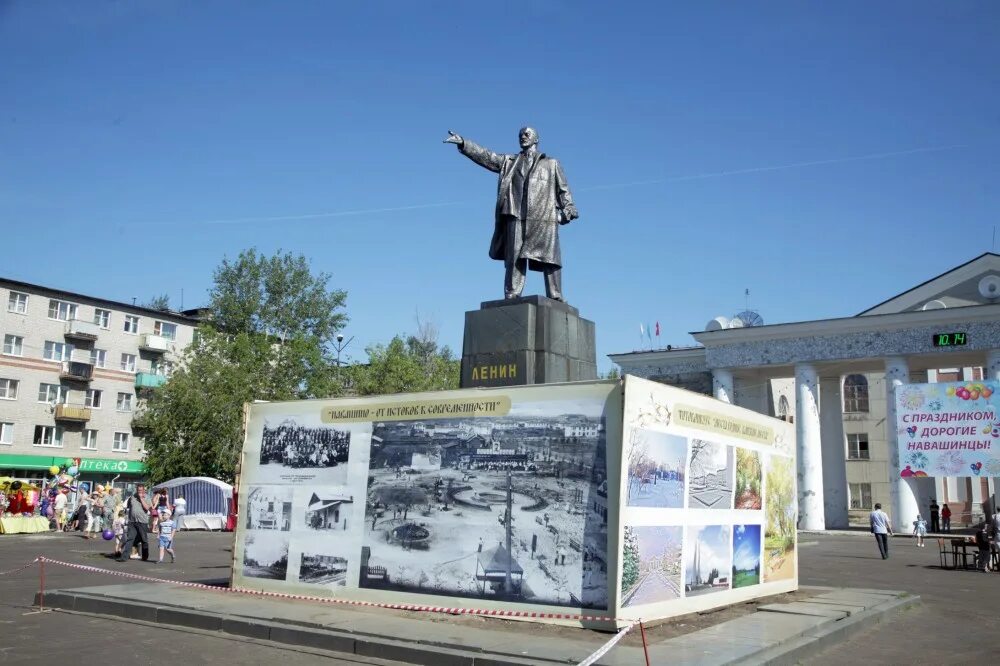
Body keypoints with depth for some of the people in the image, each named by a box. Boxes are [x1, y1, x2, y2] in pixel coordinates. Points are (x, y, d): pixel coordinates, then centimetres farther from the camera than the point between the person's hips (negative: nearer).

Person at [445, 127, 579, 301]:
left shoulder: (551, 164, 21)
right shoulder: (509, 162, 24)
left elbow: (563, 189, 13)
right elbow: (485, 156, 14)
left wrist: (568, 209, -4)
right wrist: (463, 143, 2)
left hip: (544, 217, -1)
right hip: (516, 216, 2)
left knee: (549, 258, -9)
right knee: (514, 258, -5)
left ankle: (555, 298, -8)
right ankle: (511, 297, -6)